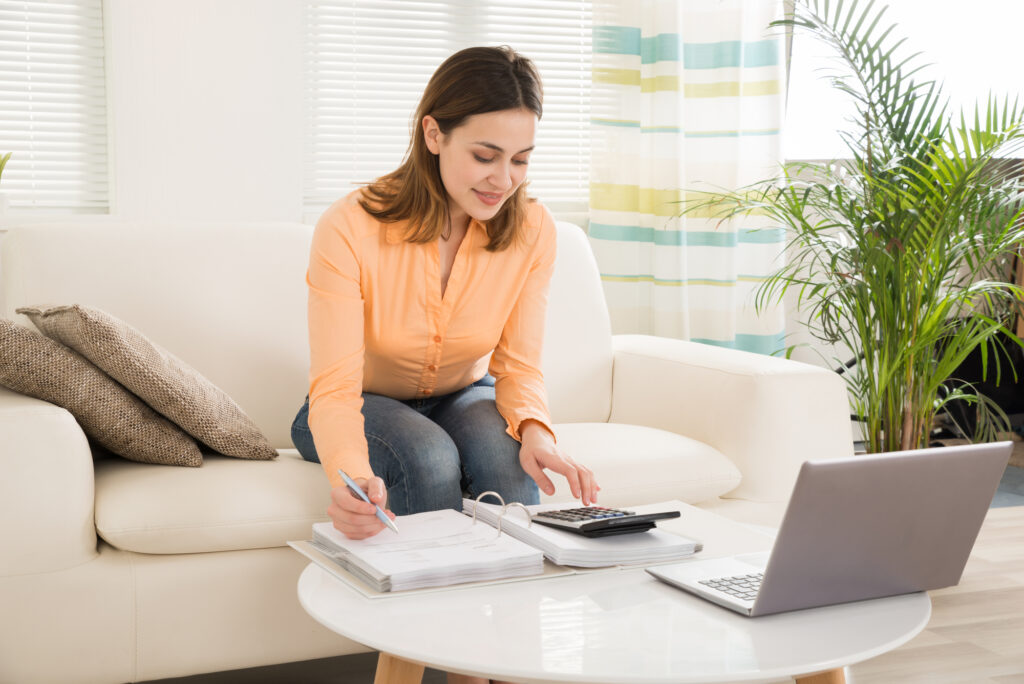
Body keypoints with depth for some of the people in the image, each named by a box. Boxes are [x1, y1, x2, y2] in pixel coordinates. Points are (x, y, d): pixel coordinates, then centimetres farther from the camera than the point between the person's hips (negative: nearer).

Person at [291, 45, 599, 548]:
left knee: (504, 450, -31)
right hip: (364, 407, -2)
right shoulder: (348, 230, -27)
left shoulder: (532, 231, -16)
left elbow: (518, 366, -12)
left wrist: (535, 430, -36)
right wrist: (351, 478, -53)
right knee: (429, 457, -34)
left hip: (463, 399, 3)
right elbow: (334, 388, -32)